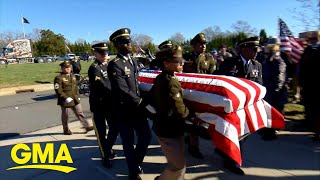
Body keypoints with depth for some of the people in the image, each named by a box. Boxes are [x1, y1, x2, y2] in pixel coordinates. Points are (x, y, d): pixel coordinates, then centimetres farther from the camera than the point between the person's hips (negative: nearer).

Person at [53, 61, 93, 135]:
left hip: (75, 99, 6)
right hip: (65, 100, -6)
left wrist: (78, 96, 11)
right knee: (65, 115, 8)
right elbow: (58, 90, -17)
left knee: (80, 113, 6)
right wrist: (66, 98, -21)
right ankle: (66, 130, 24)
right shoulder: (59, 78, -11)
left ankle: (86, 126, 9)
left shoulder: (72, 76, 12)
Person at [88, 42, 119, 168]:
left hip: (111, 103, 7)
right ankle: (105, 156, 24)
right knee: (101, 132, 6)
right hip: (98, 105, -6)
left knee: (115, 128, 14)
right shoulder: (94, 68, -14)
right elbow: (102, 86, -26)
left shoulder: (108, 65, 9)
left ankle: (108, 148, 39)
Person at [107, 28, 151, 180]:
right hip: (124, 110, -7)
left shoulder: (133, 61, 10)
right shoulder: (114, 65, -17)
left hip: (137, 108, 7)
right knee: (128, 142, 8)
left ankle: (136, 162, 40)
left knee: (146, 136, 13)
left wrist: (140, 102, 7)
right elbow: (122, 90, -23)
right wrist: (141, 102, -15)